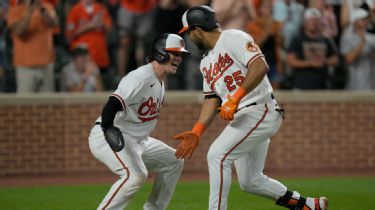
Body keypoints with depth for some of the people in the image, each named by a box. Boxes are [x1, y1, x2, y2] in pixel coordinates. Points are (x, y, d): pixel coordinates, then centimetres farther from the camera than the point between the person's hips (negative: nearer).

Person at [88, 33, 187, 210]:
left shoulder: (160, 81, 12)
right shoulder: (141, 78, -20)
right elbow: (113, 104, -31)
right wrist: (108, 131, -41)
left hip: (137, 140, 11)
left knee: (173, 161, 15)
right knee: (135, 175, -31)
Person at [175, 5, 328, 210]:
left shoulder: (233, 38, -9)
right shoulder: (206, 63, 19)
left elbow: (260, 66, -22)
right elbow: (212, 99, 17)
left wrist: (235, 98, -28)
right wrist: (196, 132, 4)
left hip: (260, 111, -10)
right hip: (240, 118, 10)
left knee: (217, 155, -20)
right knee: (250, 182, 11)